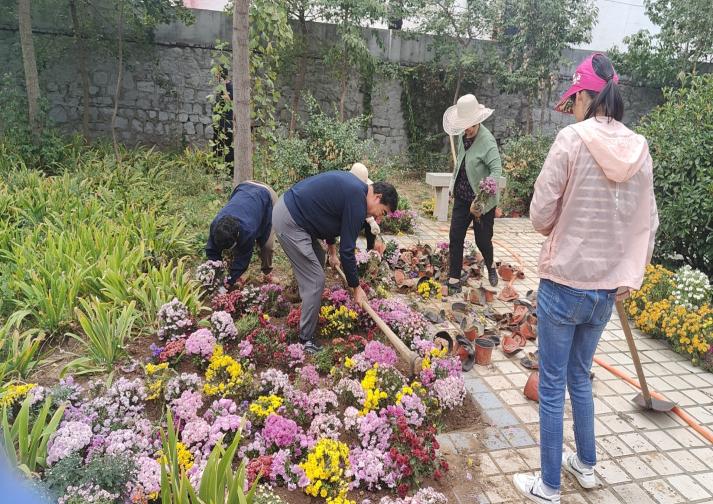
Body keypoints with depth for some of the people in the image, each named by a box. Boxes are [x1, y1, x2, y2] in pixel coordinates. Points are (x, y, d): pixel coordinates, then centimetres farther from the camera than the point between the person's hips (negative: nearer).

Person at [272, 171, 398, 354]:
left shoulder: (353, 187, 12)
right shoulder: (357, 202, -16)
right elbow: (347, 250, -12)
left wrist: (331, 249, 27)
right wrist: (356, 287, 0)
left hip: (287, 206, 11)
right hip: (289, 223, -11)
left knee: (318, 257, 25)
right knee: (315, 281, -7)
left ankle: (312, 309, 38)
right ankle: (306, 340, 5)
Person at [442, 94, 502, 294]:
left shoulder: (487, 141, -21)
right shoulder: (463, 136, 1)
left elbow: (496, 169, -31)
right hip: (462, 197, 6)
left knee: (482, 240, 7)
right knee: (455, 237, 3)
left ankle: (491, 266, 39)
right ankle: (454, 280, 13)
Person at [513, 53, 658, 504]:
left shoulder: (572, 139, -14)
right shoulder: (640, 149, 2)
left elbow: (541, 215, -13)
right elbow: (648, 223, 7)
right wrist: (631, 276, 17)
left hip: (564, 282, -5)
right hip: (608, 287, 6)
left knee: (552, 386, 9)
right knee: (580, 377, 24)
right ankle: (587, 465, 40)